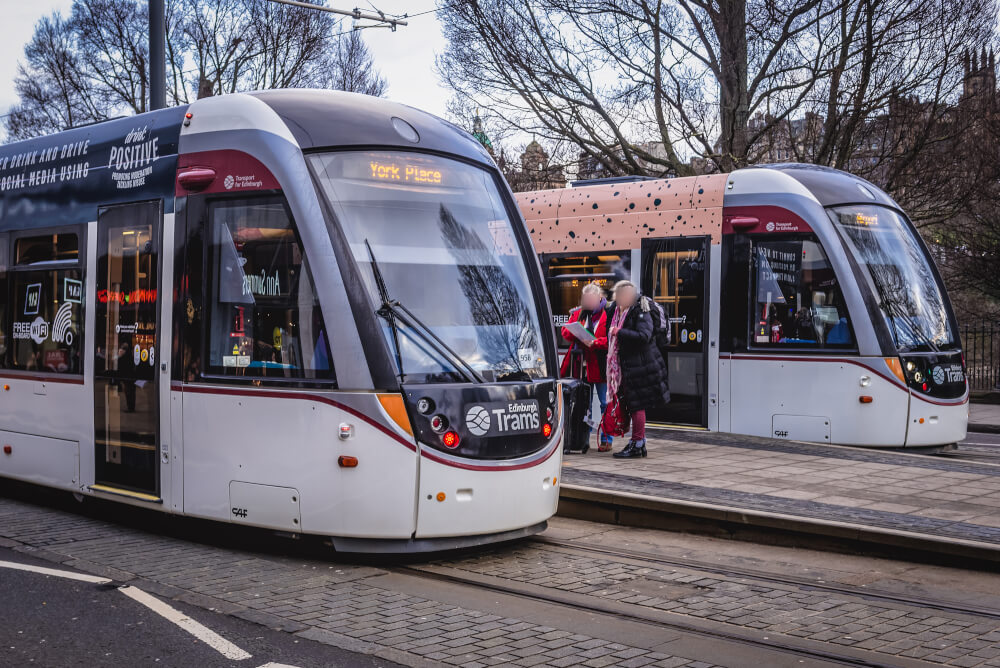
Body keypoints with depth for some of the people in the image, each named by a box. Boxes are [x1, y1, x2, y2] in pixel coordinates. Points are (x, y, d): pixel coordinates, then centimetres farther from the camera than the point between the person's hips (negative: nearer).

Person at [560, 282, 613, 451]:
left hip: (600, 365, -5)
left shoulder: (607, 314, -6)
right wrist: (576, 333, -9)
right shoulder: (578, 312, 12)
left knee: (605, 404, 1)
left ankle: (606, 439, 9)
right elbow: (565, 331, 11)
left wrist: (595, 342, -23)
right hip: (581, 365, 5)